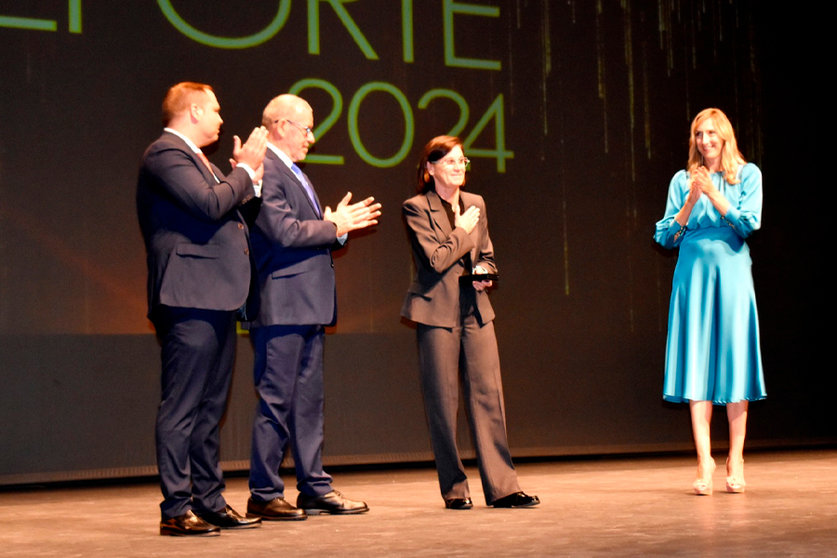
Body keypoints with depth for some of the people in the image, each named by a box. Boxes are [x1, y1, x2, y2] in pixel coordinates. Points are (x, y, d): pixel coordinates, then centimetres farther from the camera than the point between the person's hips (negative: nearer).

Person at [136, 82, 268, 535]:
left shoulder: (195, 158, 23)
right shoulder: (165, 154, -9)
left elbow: (229, 211, 24)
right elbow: (210, 204, -21)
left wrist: (246, 172, 14)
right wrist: (245, 169, -7)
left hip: (216, 300, 11)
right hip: (189, 299, -11)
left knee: (209, 408, 14)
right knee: (181, 408, -8)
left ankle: (209, 501, 21)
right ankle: (176, 509, -4)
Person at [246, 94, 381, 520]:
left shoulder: (293, 173, 21)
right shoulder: (265, 170, -12)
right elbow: (285, 232, -21)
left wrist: (338, 225, 5)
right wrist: (335, 226, -10)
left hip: (308, 307, 10)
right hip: (281, 306, -10)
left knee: (308, 400, 13)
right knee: (276, 400, -4)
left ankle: (314, 488, 19)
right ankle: (263, 494, 3)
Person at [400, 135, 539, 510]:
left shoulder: (476, 204, 15)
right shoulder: (416, 208, -2)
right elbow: (436, 259, -12)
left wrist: (484, 274, 3)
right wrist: (462, 230, -2)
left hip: (476, 309, 5)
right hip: (437, 313, -4)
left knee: (489, 395, -1)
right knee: (443, 401, 0)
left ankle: (501, 486, 2)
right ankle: (454, 489, 10)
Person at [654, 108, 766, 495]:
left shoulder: (747, 174, 7)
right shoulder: (683, 180, 11)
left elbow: (749, 224, -5)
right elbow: (667, 237, 7)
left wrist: (714, 194, -13)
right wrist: (691, 203, -6)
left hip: (731, 274, -1)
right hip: (693, 275, 1)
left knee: (734, 361, -1)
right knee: (696, 364, -4)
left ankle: (735, 458, 7)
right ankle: (704, 460, -2)